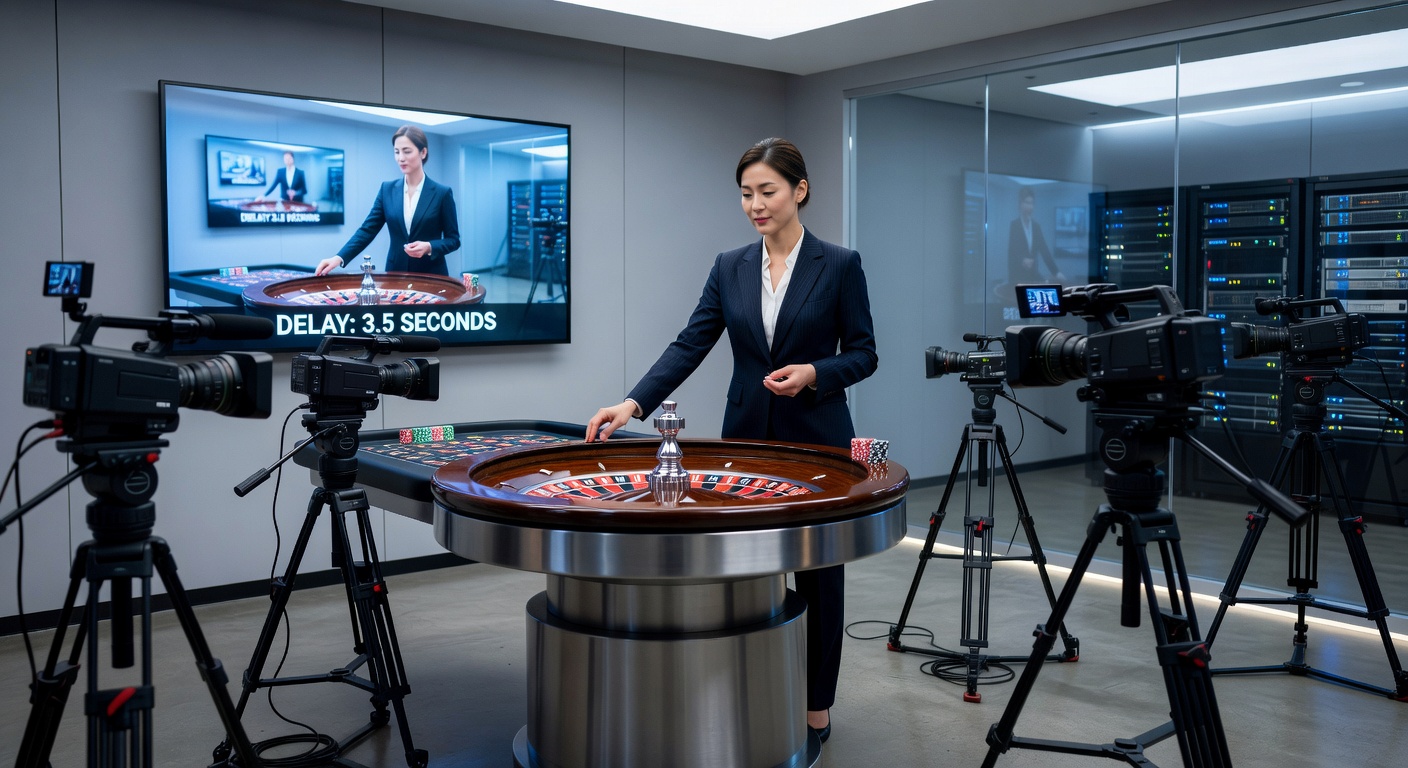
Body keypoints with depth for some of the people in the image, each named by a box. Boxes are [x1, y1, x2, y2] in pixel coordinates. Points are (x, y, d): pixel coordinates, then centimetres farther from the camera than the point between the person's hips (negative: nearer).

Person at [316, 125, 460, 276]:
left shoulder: (442, 193, -3)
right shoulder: (388, 190, 5)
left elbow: (453, 239, 0)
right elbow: (367, 229, 0)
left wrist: (429, 247, -19)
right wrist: (339, 257, -14)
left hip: (431, 277, -2)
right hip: (395, 275, 3)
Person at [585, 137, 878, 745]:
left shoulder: (840, 265, -6)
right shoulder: (730, 268, 4)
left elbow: (863, 353, -3)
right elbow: (689, 346, -4)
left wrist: (813, 372, -22)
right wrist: (633, 404, -16)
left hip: (816, 441, -3)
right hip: (746, 438, 3)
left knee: (817, 571, 7)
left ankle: (815, 705, 23)